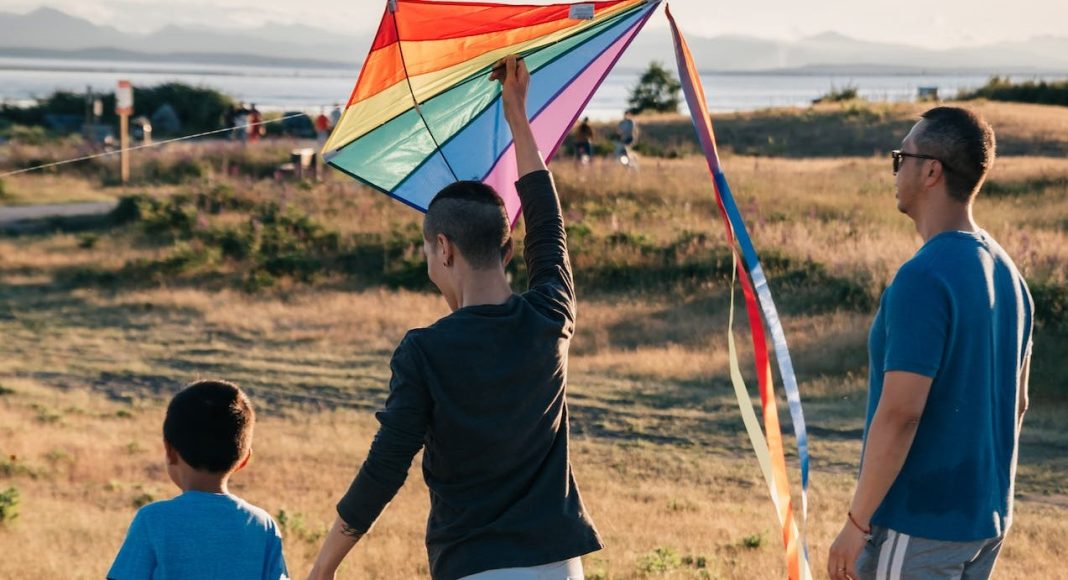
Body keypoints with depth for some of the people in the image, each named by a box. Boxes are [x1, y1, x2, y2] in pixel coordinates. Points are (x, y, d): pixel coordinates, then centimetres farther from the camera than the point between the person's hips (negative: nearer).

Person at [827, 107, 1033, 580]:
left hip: (918, 523, -8)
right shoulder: (1006, 273, 8)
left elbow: (899, 413, -23)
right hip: (985, 521, 9)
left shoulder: (924, 279, -20)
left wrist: (857, 522, -17)